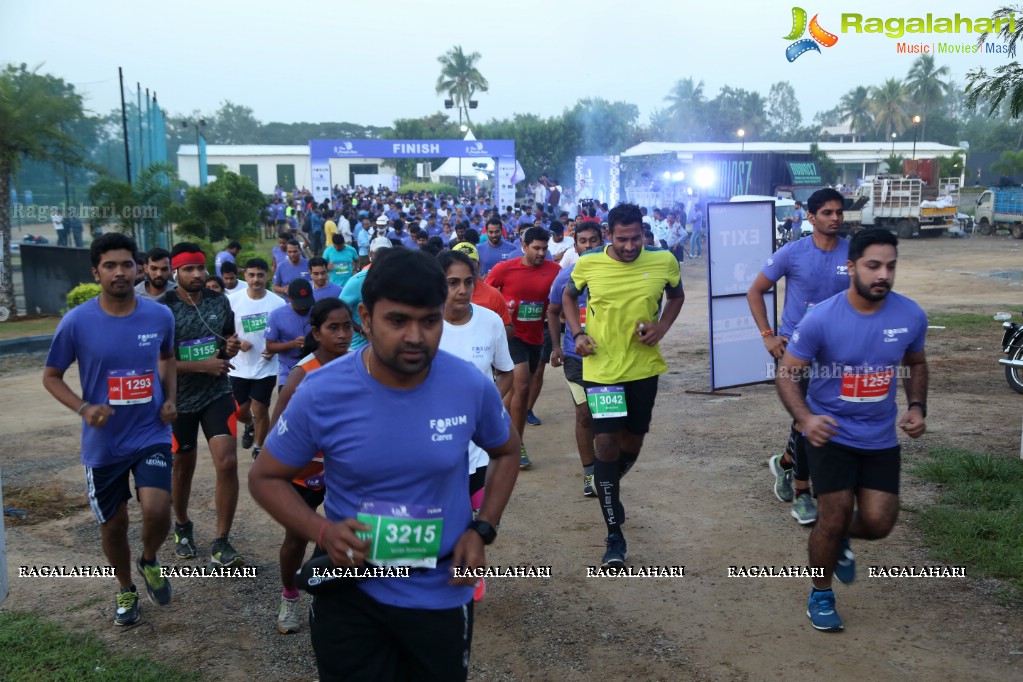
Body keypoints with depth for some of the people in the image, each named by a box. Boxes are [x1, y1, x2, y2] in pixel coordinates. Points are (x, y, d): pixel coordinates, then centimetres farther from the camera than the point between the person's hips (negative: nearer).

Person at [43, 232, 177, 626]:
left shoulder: (160, 316, -6)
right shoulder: (77, 321, -12)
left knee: (157, 512, -18)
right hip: (103, 443, 0)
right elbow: (51, 376, 0)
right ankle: (126, 591, 40)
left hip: (151, 434, 0)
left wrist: (170, 398, -1)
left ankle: (149, 561, 17)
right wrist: (83, 408, -17)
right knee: (113, 524, 13)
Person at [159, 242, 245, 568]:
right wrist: (201, 365, -23)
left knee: (227, 462, -13)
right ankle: (182, 526, 42)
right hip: (179, 399, -2)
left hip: (218, 393, 2)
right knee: (183, 467, 15)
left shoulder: (220, 302, 0)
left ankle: (221, 543, -2)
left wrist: (232, 347, -9)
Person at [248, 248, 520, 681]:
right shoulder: (321, 393, -17)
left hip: (441, 594, 2)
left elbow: (506, 452, 7)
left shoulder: (472, 387, -14)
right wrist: (321, 531, -21)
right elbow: (265, 478, -4)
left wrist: (481, 531, -7)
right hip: (349, 594, -1)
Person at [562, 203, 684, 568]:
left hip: (644, 367, 2)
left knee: (633, 441, 16)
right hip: (601, 369, -2)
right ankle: (614, 535, 6)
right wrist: (578, 333, -5)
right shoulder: (588, 264, -9)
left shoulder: (664, 262, -7)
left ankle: (609, 491, 50)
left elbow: (677, 296, 13)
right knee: (606, 442, -6)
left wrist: (662, 327, -5)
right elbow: (569, 297, 11)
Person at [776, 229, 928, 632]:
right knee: (833, 519, -1)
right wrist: (804, 418, -30)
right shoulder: (821, 319, -20)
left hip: (881, 438, 4)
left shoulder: (911, 316, -9)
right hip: (831, 433, -3)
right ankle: (821, 595, 25)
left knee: (878, 524, 2)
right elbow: (787, 373, -13)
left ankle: (839, 540, 40)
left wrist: (917, 407, -5)